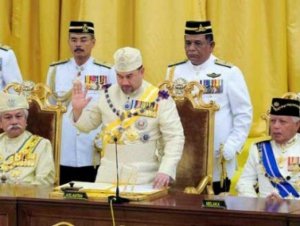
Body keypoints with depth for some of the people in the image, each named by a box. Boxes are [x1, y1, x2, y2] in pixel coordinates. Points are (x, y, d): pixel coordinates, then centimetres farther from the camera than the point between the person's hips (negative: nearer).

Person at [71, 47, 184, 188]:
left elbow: (175, 138, -9)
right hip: (108, 175, 3)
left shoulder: (159, 99, -6)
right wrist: (77, 110, -2)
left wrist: (166, 171, -20)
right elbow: (87, 124, 19)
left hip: (143, 178, -3)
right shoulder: (108, 95, 7)